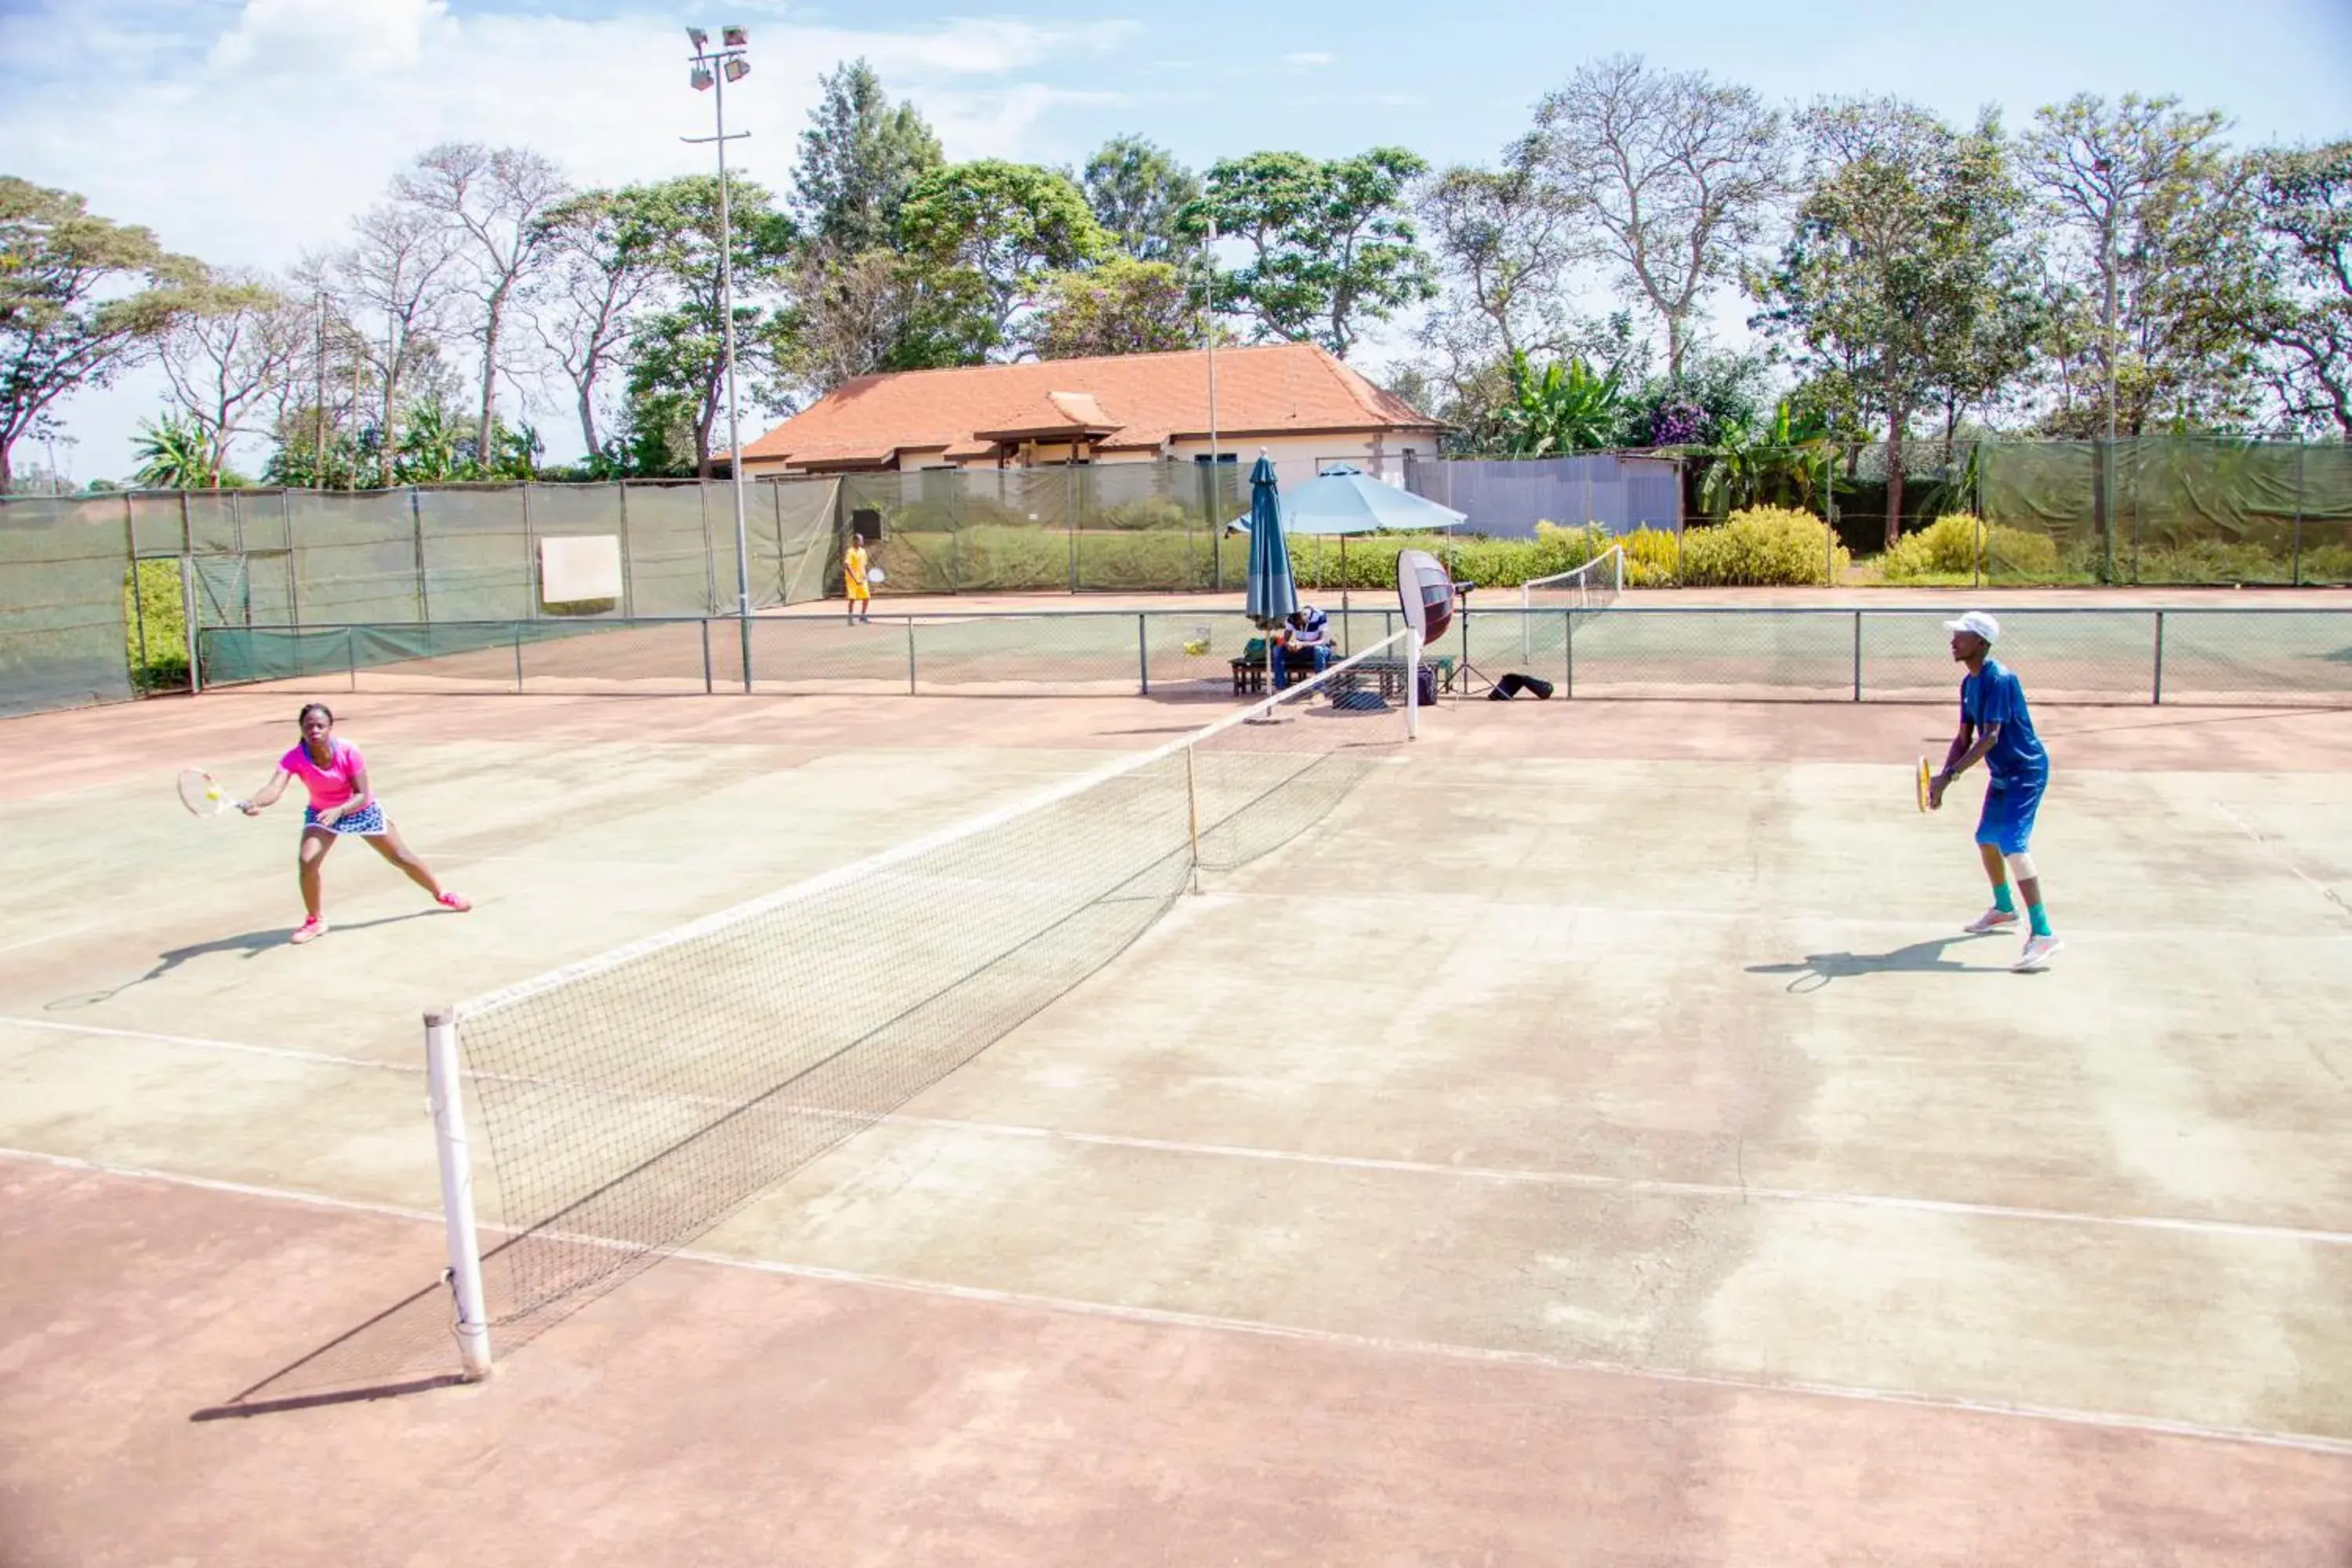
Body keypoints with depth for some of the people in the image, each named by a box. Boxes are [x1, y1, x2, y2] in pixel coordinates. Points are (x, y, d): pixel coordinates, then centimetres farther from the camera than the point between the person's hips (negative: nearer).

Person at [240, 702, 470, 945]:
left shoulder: (348, 752, -30)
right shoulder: (294, 758, -28)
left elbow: (363, 795, -27)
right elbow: (274, 788, -44)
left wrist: (338, 811, -46)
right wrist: (255, 804, -65)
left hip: (362, 810, -1)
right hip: (321, 813, 1)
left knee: (401, 857, 10)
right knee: (306, 862, -21)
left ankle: (442, 895, 35)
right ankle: (315, 921, 2)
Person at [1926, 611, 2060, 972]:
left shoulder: (1999, 679, -22)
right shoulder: (1968, 683, 6)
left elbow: (1990, 737, -29)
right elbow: (1964, 738, 8)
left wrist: (1950, 775, -34)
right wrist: (1941, 779, -5)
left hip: (2026, 770, -10)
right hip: (2002, 774, 10)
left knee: (2013, 846, -21)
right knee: (1986, 839, 22)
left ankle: (2042, 934, -24)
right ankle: (2004, 908, 45)